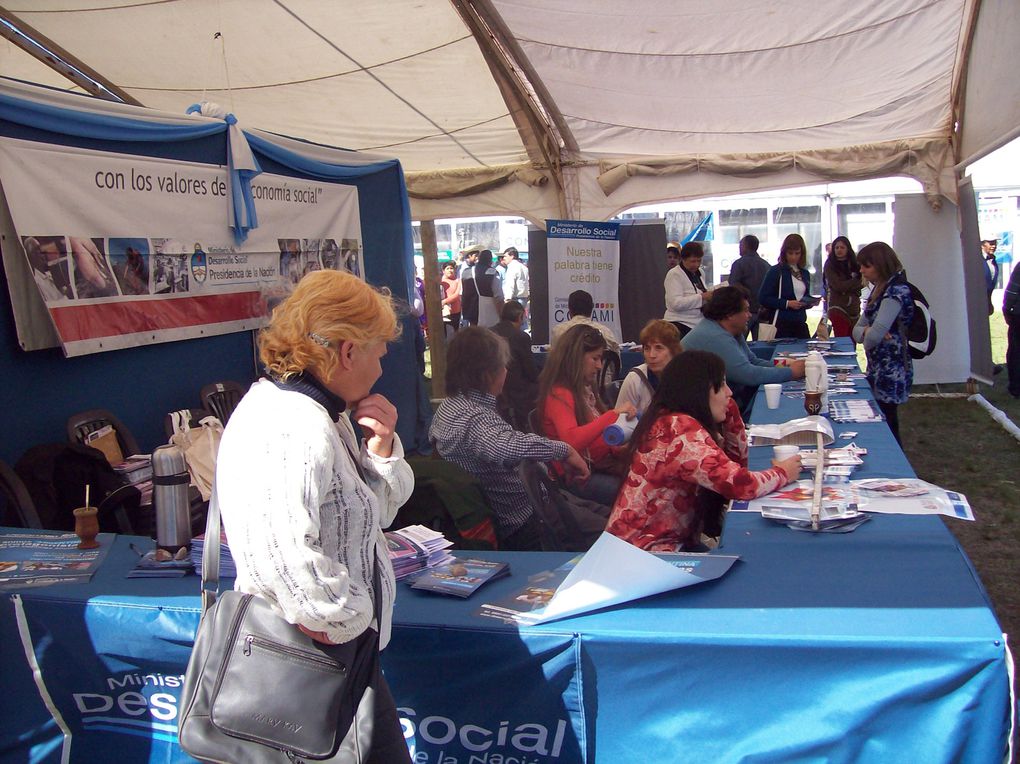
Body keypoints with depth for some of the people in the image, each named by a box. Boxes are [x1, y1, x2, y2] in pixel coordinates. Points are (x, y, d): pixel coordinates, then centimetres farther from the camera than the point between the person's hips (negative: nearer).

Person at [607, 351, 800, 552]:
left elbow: (735, 461, 12)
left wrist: (729, 408, 2)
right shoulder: (681, 430, -24)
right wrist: (782, 473, -9)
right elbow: (739, 484, -28)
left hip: (671, 541, 9)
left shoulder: (675, 421, 5)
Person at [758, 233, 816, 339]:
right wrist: (787, 303, -18)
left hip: (800, 323, 6)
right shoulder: (776, 271, -5)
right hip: (781, 325, -6)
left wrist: (810, 302, 1)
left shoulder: (805, 274, 14)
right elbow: (763, 298, -12)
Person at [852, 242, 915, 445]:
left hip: (890, 373, -9)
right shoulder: (880, 290, 14)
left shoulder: (896, 291, -16)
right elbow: (857, 329, 13)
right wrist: (866, 331, -11)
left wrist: (868, 335, -2)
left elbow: (875, 335, -25)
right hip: (877, 369, 9)